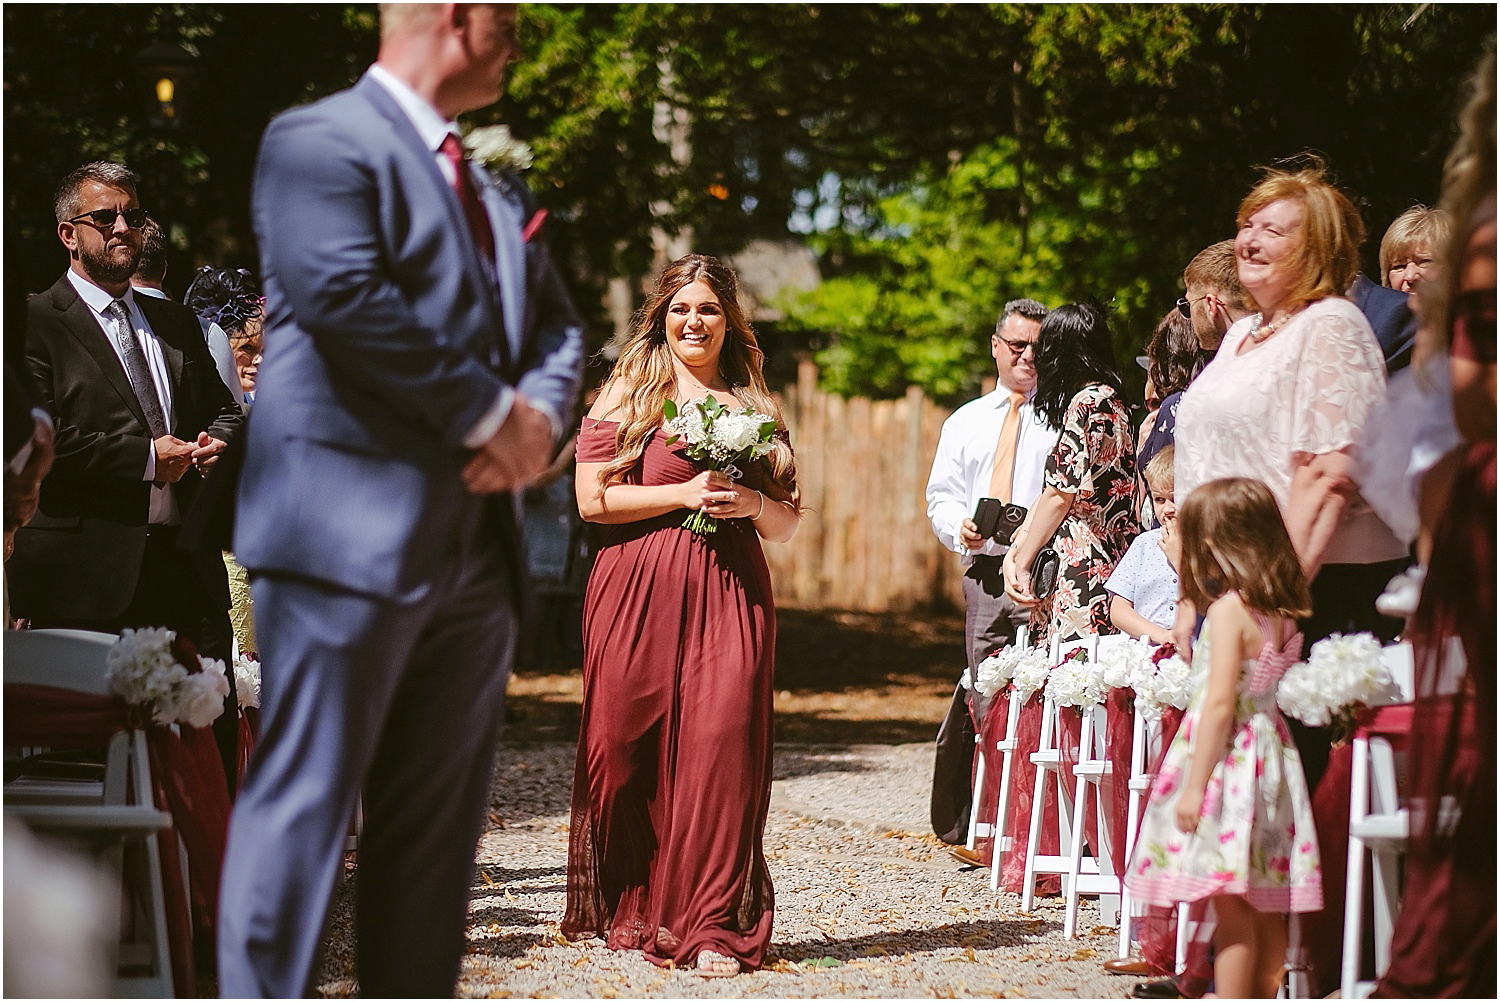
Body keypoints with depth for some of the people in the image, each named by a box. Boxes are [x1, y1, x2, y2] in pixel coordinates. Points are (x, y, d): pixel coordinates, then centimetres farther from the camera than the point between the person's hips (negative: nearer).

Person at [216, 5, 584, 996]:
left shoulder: (497, 192, 23)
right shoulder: (321, 140, -4)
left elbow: (556, 327, 20)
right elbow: (344, 295, -18)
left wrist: (539, 417, -3)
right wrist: (489, 415, -14)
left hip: (473, 541, 8)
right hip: (353, 532, -8)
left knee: (436, 827, 8)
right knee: (304, 802, -8)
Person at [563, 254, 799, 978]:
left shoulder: (755, 406, 18)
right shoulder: (630, 392, 8)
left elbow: (786, 525, 20)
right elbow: (593, 498, -2)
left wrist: (751, 504, -2)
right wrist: (686, 492, -9)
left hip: (732, 593, 2)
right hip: (638, 593, -2)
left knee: (723, 746, -10)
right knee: (630, 750, -4)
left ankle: (712, 928, -7)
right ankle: (631, 913, 11)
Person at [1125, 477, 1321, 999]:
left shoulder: (1228, 611, -15)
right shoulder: (1285, 613, 8)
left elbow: (1220, 704, -19)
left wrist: (1195, 785, -17)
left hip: (1229, 759, -8)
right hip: (1271, 755, 8)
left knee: (1229, 902, -6)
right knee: (1265, 906, 13)